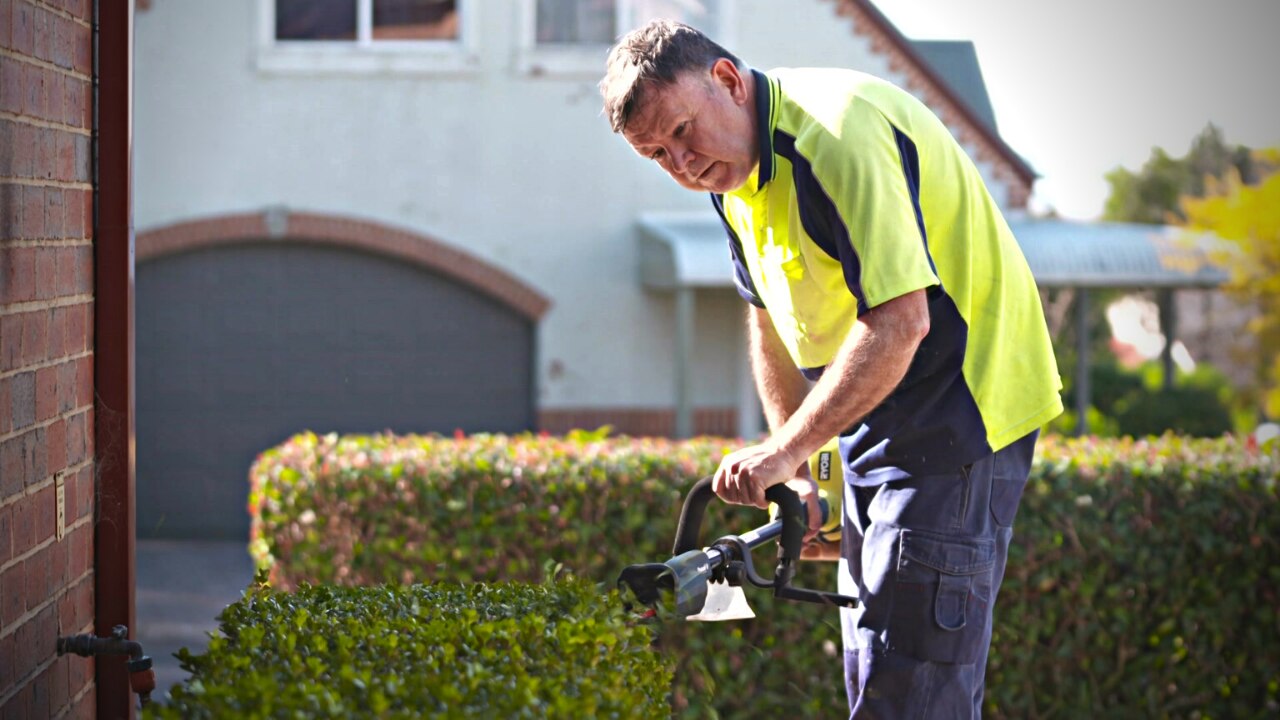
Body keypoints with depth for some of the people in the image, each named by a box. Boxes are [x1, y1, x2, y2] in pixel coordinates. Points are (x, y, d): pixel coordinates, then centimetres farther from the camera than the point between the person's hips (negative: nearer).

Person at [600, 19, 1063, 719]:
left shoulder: (836, 133, -25)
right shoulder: (734, 165, 7)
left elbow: (900, 323, -31)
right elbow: (770, 317, 18)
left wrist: (782, 450, -28)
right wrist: (794, 476, 12)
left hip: (960, 414, -10)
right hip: (876, 421, 10)